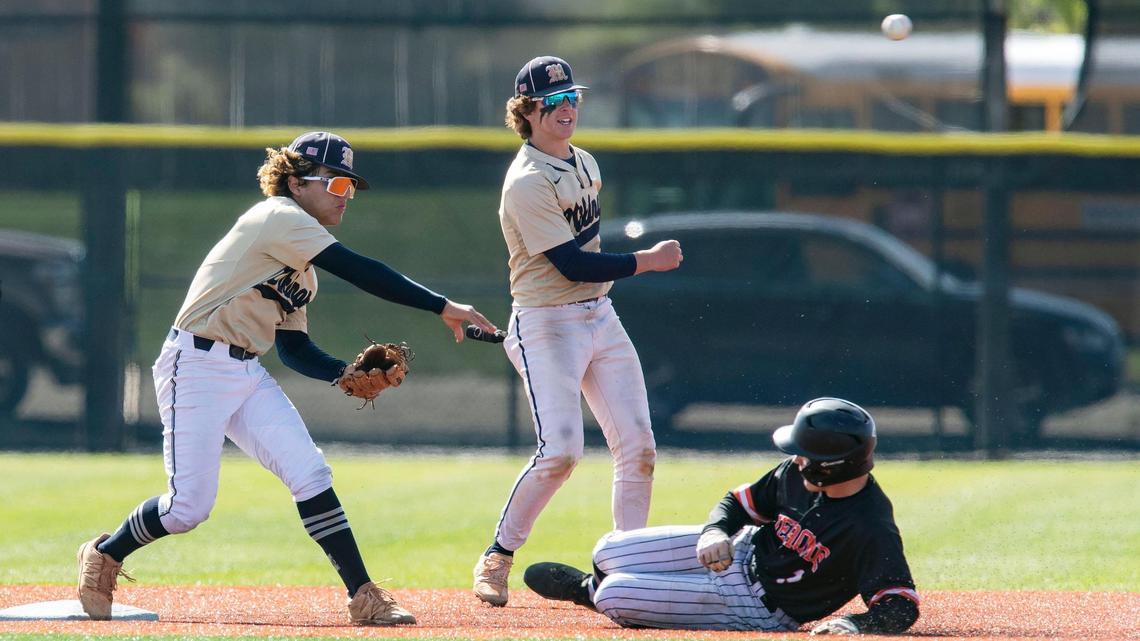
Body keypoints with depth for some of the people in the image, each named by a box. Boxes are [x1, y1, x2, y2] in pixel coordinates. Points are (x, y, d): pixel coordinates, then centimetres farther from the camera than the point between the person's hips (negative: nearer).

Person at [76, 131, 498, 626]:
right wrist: (441, 307, -24)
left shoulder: (302, 267, 16)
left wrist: (346, 374, -1)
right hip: (196, 365, -9)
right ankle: (103, 556, 18)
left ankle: (363, 597, -10)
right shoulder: (278, 218, -13)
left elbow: (294, 347, 17)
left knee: (310, 475, -8)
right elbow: (358, 271, -22)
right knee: (190, 507, -8)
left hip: (247, 374, 9)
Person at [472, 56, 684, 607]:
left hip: (600, 319, 8)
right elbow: (571, 265, -21)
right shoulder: (527, 183, -17)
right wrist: (648, 261, -15)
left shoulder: (584, 164, 12)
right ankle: (496, 559, -2)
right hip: (546, 327, -8)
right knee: (560, 450, -18)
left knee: (638, 446, 0)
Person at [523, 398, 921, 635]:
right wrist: (715, 533, -16)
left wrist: (853, 625, -47)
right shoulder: (797, 474, -10)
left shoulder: (872, 529, -31)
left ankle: (591, 591, 25)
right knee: (608, 552, 5)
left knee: (612, 596, -13)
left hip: (757, 609, -7)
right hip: (737, 548, 7)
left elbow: (901, 609, -30)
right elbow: (738, 503, 4)